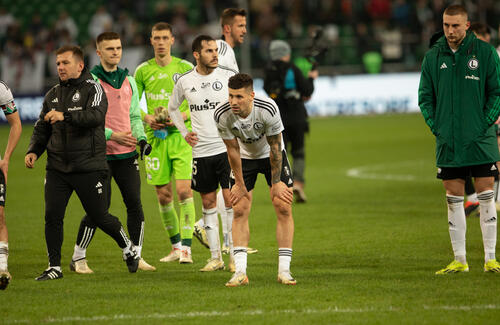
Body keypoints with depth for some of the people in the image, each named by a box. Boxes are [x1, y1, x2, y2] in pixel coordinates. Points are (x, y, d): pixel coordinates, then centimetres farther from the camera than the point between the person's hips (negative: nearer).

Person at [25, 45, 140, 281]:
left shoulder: (92, 89, -5)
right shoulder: (53, 95, 14)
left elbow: (96, 116, -25)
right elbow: (42, 129, 19)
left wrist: (65, 116, -39)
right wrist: (33, 151, 1)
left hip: (88, 167, -5)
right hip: (57, 168, 5)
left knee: (99, 217, 3)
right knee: (52, 216, -7)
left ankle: (127, 248, 29)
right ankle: (54, 267, 4)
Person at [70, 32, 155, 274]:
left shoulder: (129, 81, 14)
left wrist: (141, 138, 3)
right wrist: (112, 135, -18)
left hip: (127, 154, 5)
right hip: (101, 153, -5)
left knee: (135, 203, 1)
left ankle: (136, 256, 11)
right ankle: (78, 258, 6)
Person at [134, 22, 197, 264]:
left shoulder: (185, 68, 2)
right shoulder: (143, 71, 7)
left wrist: (181, 116, -12)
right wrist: (147, 118, -7)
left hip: (182, 135, -2)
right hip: (155, 137, 2)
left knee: (184, 190, -13)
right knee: (163, 195, 4)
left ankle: (186, 248, -12)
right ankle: (175, 246, 20)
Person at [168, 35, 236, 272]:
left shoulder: (228, 76, -4)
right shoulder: (185, 81, 2)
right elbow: (173, 108, 20)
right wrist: (184, 132, 9)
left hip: (227, 148, -2)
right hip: (201, 151, 2)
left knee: (231, 200, -7)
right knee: (208, 203, 7)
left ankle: (235, 255, 0)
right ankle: (215, 257, 14)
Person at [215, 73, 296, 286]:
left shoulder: (268, 109, -33)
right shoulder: (222, 115, -28)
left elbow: (275, 147, -21)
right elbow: (233, 150, -14)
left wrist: (276, 183, -14)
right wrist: (240, 185, -8)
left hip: (272, 156, -1)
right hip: (245, 159, 1)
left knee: (284, 209, -9)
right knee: (239, 211, -9)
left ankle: (284, 270, -5)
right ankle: (240, 272, -9)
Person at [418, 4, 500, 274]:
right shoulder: (433, 57, 7)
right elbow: (425, 96, 11)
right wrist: (435, 126, -1)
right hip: (448, 141, 3)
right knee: (454, 200, 4)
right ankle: (459, 260, 10)